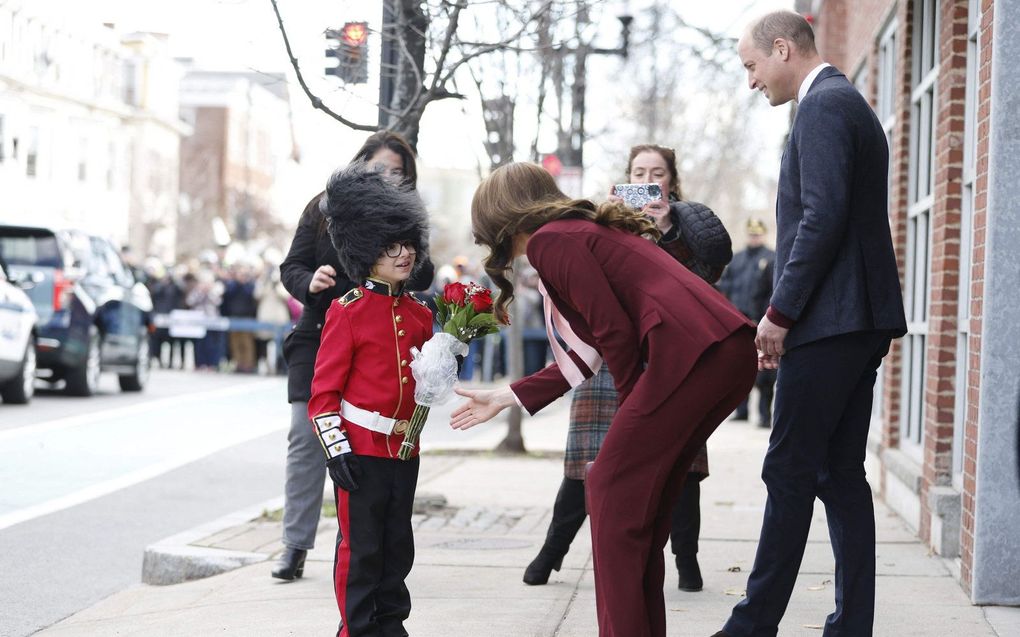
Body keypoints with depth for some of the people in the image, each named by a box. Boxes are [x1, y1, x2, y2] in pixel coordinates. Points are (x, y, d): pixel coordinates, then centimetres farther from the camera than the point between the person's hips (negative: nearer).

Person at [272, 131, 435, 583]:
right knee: (307, 437, -2)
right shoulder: (323, 210, 5)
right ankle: (295, 546, 5)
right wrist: (309, 282, -18)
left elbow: (421, 279, -5)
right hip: (318, 339, 0)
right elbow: (292, 266, 5)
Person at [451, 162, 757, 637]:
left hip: (690, 352, -9)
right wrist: (507, 398, 34)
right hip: (732, 352, 9)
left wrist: (632, 403, 7)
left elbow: (616, 332, -8)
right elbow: (588, 351, 29)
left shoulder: (549, 240, 0)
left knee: (614, 495, -1)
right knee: (641, 502, 16)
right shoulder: (585, 231, 28)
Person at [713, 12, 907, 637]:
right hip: (860, 321, 10)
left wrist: (781, 312, -16)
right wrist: (790, 310, 17)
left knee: (790, 470, -7)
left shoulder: (824, 105, -10)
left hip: (830, 322, -10)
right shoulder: (850, 104, 21)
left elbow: (823, 217, -20)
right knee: (841, 474, 9)